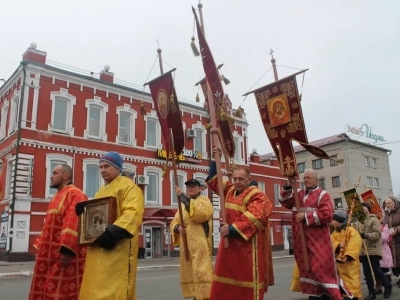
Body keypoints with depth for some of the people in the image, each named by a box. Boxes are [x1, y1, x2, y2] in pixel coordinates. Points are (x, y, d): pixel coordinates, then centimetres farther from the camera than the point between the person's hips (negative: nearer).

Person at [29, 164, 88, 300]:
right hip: (51, 254, 10)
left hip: (64, 254, -10)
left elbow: (74, 223, -23)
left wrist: (67, 250, -29)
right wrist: (40, 246, 18)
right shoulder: (57, 196, 21)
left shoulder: (75, 194, -12)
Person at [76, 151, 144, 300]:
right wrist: (84, 212, 7)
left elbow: (133, 213, -21)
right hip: (98, 250, 9)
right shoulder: (101, 192, 22)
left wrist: (112, 233, -31)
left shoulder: (128, 186, -6)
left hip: (117, 249, -9)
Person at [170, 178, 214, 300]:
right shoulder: (183, 204, 21)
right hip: (186, 246, 7)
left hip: (200, 246, -7)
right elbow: (174, 221, 18)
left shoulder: (204, 200, -1)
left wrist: (183, 196, -25)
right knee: (189, 274, 10)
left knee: (201, 273, -13)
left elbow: (200, 214, -23)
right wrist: (178, 228, -8)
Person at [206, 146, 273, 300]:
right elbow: (213, 180, 18)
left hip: (247, 245, -7)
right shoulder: (230, 190, 10)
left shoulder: (256, 196, -11)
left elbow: (252, 218, -24)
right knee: (225, 278, 12)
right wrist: (215, 160, 6)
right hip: (229, 243, 7)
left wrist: (232, 229, -26)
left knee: (247, 279, -1)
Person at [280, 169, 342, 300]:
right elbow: (285, 202, 7)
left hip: (317, 240, -5)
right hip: (301, 240, 6)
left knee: (322, 269, -6)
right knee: (307, 269, 11)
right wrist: (288, 186, -5)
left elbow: (326, 215, -16)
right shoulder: (299, 194, 13)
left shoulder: (323, 195, -5)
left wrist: (306, 216, -15)